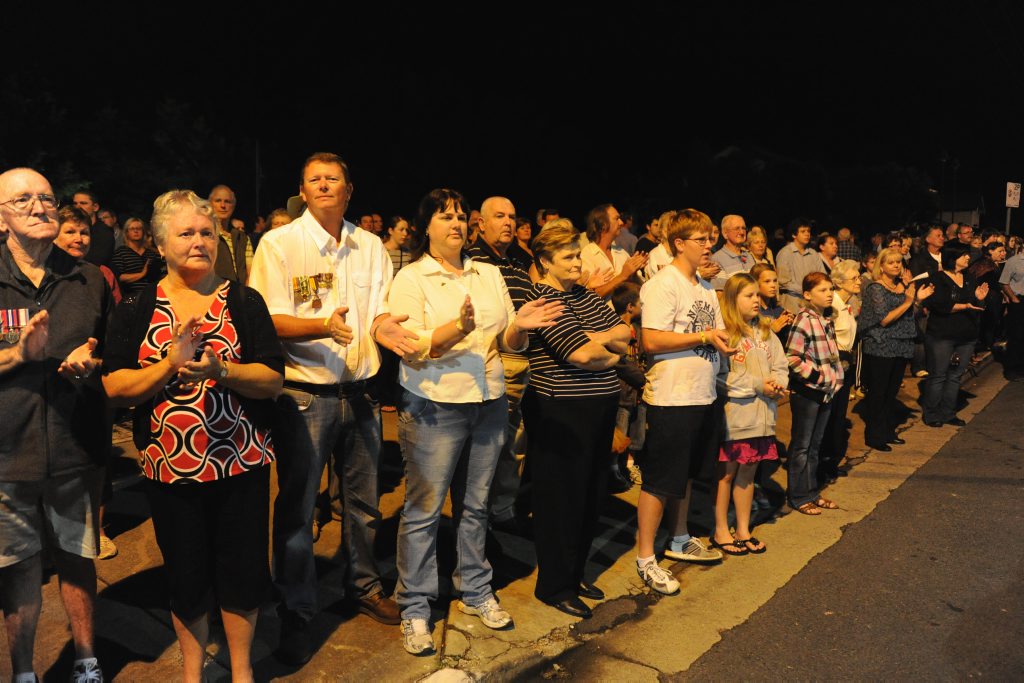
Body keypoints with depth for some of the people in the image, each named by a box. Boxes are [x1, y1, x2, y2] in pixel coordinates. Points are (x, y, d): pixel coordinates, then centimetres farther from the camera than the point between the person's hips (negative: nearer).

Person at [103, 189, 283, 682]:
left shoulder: (244, 301, -1)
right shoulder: (136, 308, 1)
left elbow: (273, 380, -8)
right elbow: (114, 387, -5)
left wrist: (220, 369, -24)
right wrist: (170, 365, -20)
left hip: (241, 463, 0)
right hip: (169, 469, 1)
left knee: (243, 568, 10)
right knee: (186, 574, 14)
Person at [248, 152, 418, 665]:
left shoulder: (370, 247, 8)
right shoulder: (278, 243, -4)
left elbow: (380, 311, 9)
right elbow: (271, 320, -11)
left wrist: (383, 327, -15)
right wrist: (324, 326, -28)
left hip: (360, 393, 4)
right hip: (305, 395, -4)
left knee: (364, 502, 16)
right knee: (296, 509, 5)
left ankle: (364, 586, 38)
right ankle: (296, 614, 22)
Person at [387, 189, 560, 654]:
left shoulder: (489, 274, 11)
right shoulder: (411, 279, -4)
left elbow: (509, 344, 10)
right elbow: (410, 347, -13)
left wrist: (519, 326, -12)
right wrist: (457, 327, -28)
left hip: (489, 404, 5)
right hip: (435, 406, -4)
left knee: (475, 504, 15)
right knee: (423, 509, 2)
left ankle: (475, 591, 31)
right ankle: (415, 608, 15)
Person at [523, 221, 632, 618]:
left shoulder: (585, 296, 14)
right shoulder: (543, 298, -12)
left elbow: (625, 334, 10)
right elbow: (582, 355, -20)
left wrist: (599, 338, -10)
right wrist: (610, 353, -1)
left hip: (600, 408, 9)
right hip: (561, 412, -8)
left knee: (590, 496, 16)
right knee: (561, 498, 2)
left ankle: (574, 574, 31)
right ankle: (553, 585, 17)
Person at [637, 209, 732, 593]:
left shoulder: (705, 287, 15)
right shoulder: (662, 284, -13)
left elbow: (715, 334, 22)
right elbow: (652, 341, -22)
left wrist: (723, 341, -1)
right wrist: (705, 337, -17)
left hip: (703, 396, 9)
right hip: (671, 398, -9)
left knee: (685, 474, 20)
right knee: (660, 481, -1)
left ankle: (679, 541, 36)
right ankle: (645, 558, 10)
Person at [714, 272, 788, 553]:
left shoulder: (766, 332, 13)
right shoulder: (724, 333, -12)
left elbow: (781, 366, 13)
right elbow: (720, 376, -20)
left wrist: (778, 384, -9)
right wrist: (758, 385, -16)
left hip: (761, 414, 7)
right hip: (733, 414, -7)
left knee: (747, 473, 15)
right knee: (726, 474, 5)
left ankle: (743, 530, 26)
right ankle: (720, 531, 17)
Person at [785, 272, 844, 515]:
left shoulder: (827, 321, 10)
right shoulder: (803, 320, -16)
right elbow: (793, 359, -21)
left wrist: (835, 377, 11)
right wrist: (817, 376, -19)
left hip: (826, 392, 8)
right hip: (806, 392, -8)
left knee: (815, 444, 16)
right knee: (801, 445, 2)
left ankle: (812, 492, 27)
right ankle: (798, 497, 11)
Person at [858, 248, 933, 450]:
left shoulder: (903, 286, 10)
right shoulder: (876, 288, -11)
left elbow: (908, 316, 19)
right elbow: (884, 320, -18)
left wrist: (918, 299, 4)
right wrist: (908, 301, -20)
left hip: (901, 348, 7)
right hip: (881, 348, -7)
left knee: (892, 392, 14)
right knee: (877, 393, -1)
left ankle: (888, 432, 25)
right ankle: (874, 436, 7)